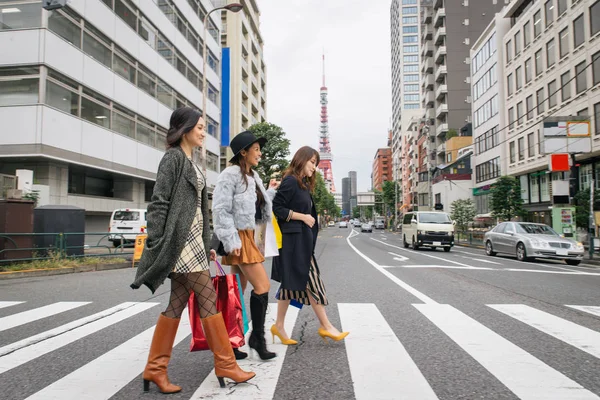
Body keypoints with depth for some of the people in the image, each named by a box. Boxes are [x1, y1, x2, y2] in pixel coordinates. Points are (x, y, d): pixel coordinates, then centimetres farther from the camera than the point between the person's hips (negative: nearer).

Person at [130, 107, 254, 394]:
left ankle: (155, 369, 16)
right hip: (180, 240, -9)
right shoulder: (173, 157, -7)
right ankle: (225, 364, 6)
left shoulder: (191, 163, 19)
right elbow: (159, 202, -13)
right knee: (208, 298, -5)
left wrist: (207, 245, 18)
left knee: (177, 303, 8)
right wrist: (156, 245, -18)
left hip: (192, 239, 9)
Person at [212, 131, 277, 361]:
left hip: (248, 236, 9)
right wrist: (231, 242, -20)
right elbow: (221, 210, -17)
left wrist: (272, 192, 12)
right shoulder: (231, 174, -11)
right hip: (238, 238, -9)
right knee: (262, 285, -9)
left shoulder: (253, 177, 15)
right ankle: (257, 337, 5)